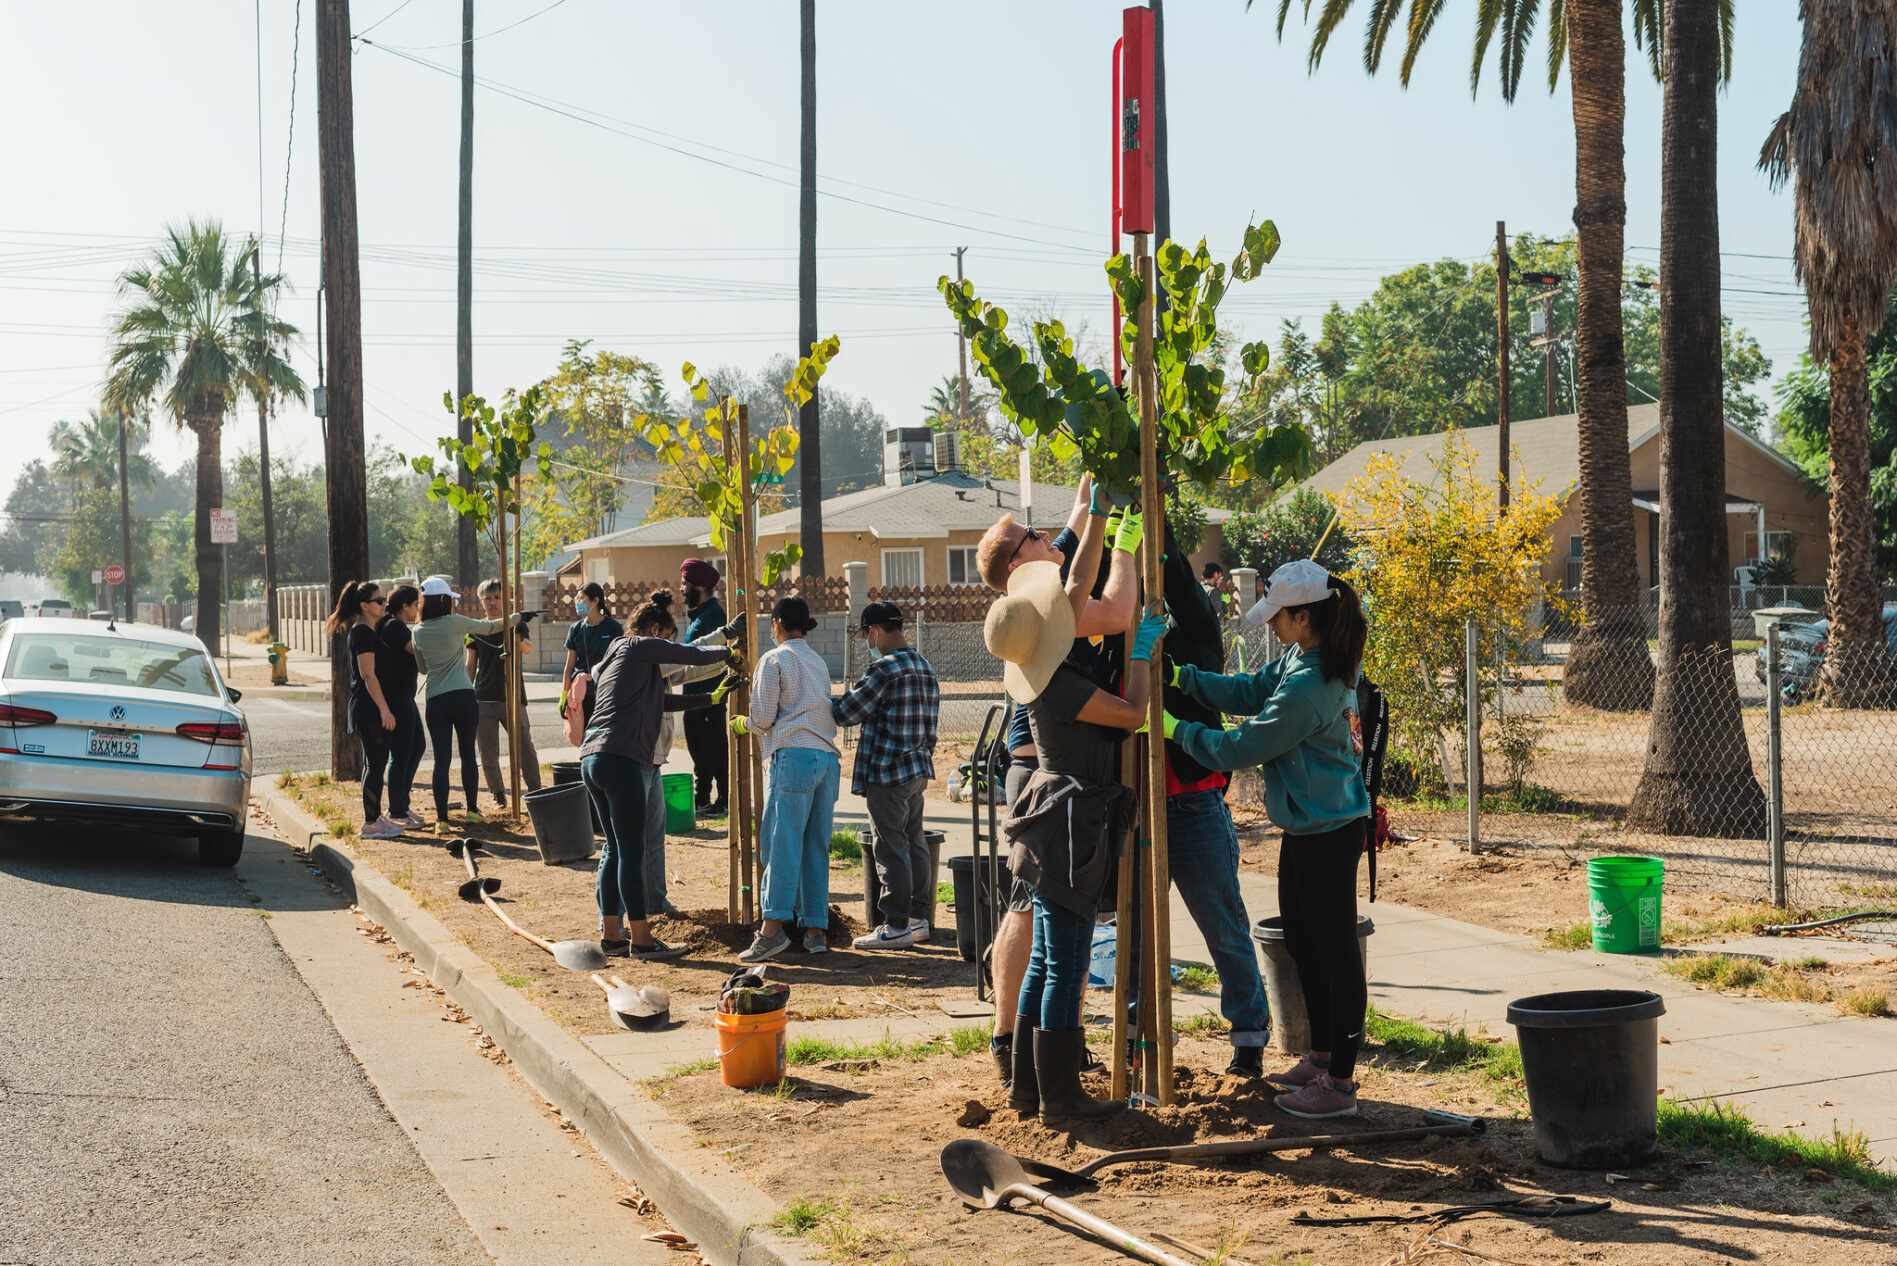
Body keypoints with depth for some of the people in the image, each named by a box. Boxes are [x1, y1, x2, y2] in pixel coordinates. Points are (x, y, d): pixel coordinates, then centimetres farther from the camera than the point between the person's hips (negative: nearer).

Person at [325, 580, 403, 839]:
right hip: (368, 708, -10)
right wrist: (384, 709, -21)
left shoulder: (367, 631, 16)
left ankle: (375, 816, 22)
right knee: (375, 763, -7)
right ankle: (370, 823, -4)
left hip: (370, 708, 10)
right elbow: (368, 675, -20)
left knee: (375, 762, 15)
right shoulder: (362, 633, -14)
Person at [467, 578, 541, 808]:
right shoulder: (476, 630, 9)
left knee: (524, 746, -5)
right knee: (488, 752, 4)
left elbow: (528, 647, -19)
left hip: (512, 696, -2)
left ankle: (535, 791, 0)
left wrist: (521, 643, -42)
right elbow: (471, 666, 14)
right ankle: (498, 793, 15)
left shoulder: (514, 624, 2)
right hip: (483, 699, 2)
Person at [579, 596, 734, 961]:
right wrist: (727, 652, 21)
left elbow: (662, 701, 30)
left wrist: (710, 699, 31)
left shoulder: (612, 658, 28)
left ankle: (611, 932, 18)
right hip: (620, 758, -10)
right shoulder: (640, 646, 2)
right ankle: (640, 938, -7)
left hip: (593, 759, 10)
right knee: (632, 850, -8)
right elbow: (695, 656, 1)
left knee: (616, 849, 15)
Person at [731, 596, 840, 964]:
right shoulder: (818, 662, 22)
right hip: (827, 757, 7)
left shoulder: (774, 660, 1)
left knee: (782, 842, -12)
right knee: (816, 847, 7)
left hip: (793, 756, -7)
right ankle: (816, 929, 6)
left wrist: (742, 724, 18)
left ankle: (773, 926, -20)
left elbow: (764, 717, -3)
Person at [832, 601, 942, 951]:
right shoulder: (924, 666, 12)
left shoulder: (884, 668, -17)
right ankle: (918, 919, 20)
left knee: (892, 848, -4)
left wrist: (827, 702, 7)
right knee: (915, 843, 14)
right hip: (918, 769, 9)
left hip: (888, 771, -9)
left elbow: (847, 712, -12)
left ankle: (897, 926, -1)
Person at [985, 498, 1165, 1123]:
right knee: (1066, 966, -4)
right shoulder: (1060, 686, -21)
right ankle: (1060, 1095, 1)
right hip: (1071, 830, -10)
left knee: (1045, 961, 15)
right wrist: (1143, 651, -5)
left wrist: (1098, 514, 11)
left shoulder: (1040, 667, 5)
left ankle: (1028, 1085, 21)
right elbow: (1133, 714, -14)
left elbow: (1078, 582, 11)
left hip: (1056, 828, 10)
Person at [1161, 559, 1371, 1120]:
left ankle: (1340, 1084, 4)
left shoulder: (1307, 686, -27)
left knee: (1334, 951, -3)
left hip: (1327, 831, -11)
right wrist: (1181, 676, 3)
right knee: (1302, 941, 20)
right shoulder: (1298, 660, 4)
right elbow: (1249, 691, 11)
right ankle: (1322, 1057, 32)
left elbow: (1239, 747, -21)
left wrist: (1175, 728, -11)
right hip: (1307, 825, 11)